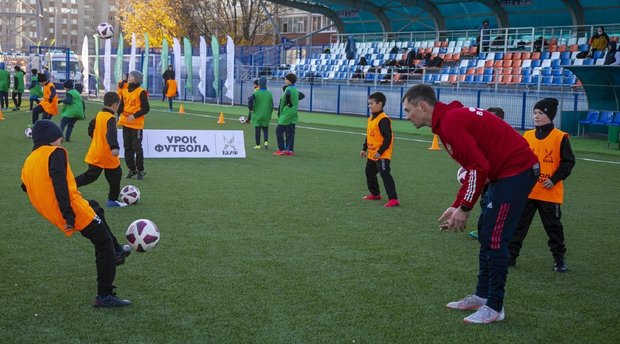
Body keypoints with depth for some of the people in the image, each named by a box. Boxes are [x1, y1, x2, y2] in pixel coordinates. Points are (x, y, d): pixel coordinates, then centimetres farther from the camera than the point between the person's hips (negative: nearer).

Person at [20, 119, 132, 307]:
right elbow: (59, 184, -22)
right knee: (104, 245, 3)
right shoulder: (55, 152, -8)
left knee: (95, 208, 33)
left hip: (53, 215, 9)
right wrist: (68, 214, -26)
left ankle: (116, 252, 39)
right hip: (75, 212, -9)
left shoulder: (28, 163, 14)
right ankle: (105, 297, 2)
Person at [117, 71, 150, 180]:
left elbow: (146, 108, -11)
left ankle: (140, 170, 7)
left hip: (136, 124, -7)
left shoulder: (141, 92, -10)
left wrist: (135, 116, -19)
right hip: (126, 123, 7)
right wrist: (119, 115, 3)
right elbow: (122, 105, 18)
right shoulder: (125, 91, 10)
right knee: (127, 147, 10)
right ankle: (132, 169, 20)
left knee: (137, 147, -4)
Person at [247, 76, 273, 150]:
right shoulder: (269, 94, 1)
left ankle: (258, 145, 7)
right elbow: (271, 105, 5)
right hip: (266, 116, 3)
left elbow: (250, 101, -22)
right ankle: (266, 141, -8)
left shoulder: (256, 93, -10)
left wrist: (251, 109, -7)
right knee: (265, 129, 13)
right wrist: (269, 114, 16)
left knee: (257, 130, 4)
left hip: (257, 115, -2)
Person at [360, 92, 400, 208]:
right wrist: (364, 149, 21)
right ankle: (375, 194, 39)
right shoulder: (371, 118, 10)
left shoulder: (384, 120, -20)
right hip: (372, 154, 10)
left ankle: (393, 199, -17)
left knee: (385, 175, -15)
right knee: (370, 173, 21)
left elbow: (388, 138, -23)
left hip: (382, 155, -10)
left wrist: (380, 152, -23)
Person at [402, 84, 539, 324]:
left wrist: (464, 208, -15)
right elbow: (474, 167, 17)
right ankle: (482, 295, 25)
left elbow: (479, 167, -23)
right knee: (486, 237, 15)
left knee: (494, 239, -7)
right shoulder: (451, 118, 13)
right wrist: (457, 206, 13)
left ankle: (494, 307, 2)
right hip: (504, 172, 11)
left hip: (515, 171, -11)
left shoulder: (451, 122, -19)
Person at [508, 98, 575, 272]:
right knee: (518, 224, 6)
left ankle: (560, 259, 20)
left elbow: (568, 162, -5)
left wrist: (554, 179, -13)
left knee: (553, 227, 7)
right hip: (527, 191, 4)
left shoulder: (560, 137, -7)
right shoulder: (527, 136, 6)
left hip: (549, 193, -4)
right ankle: (510, 256, 13)